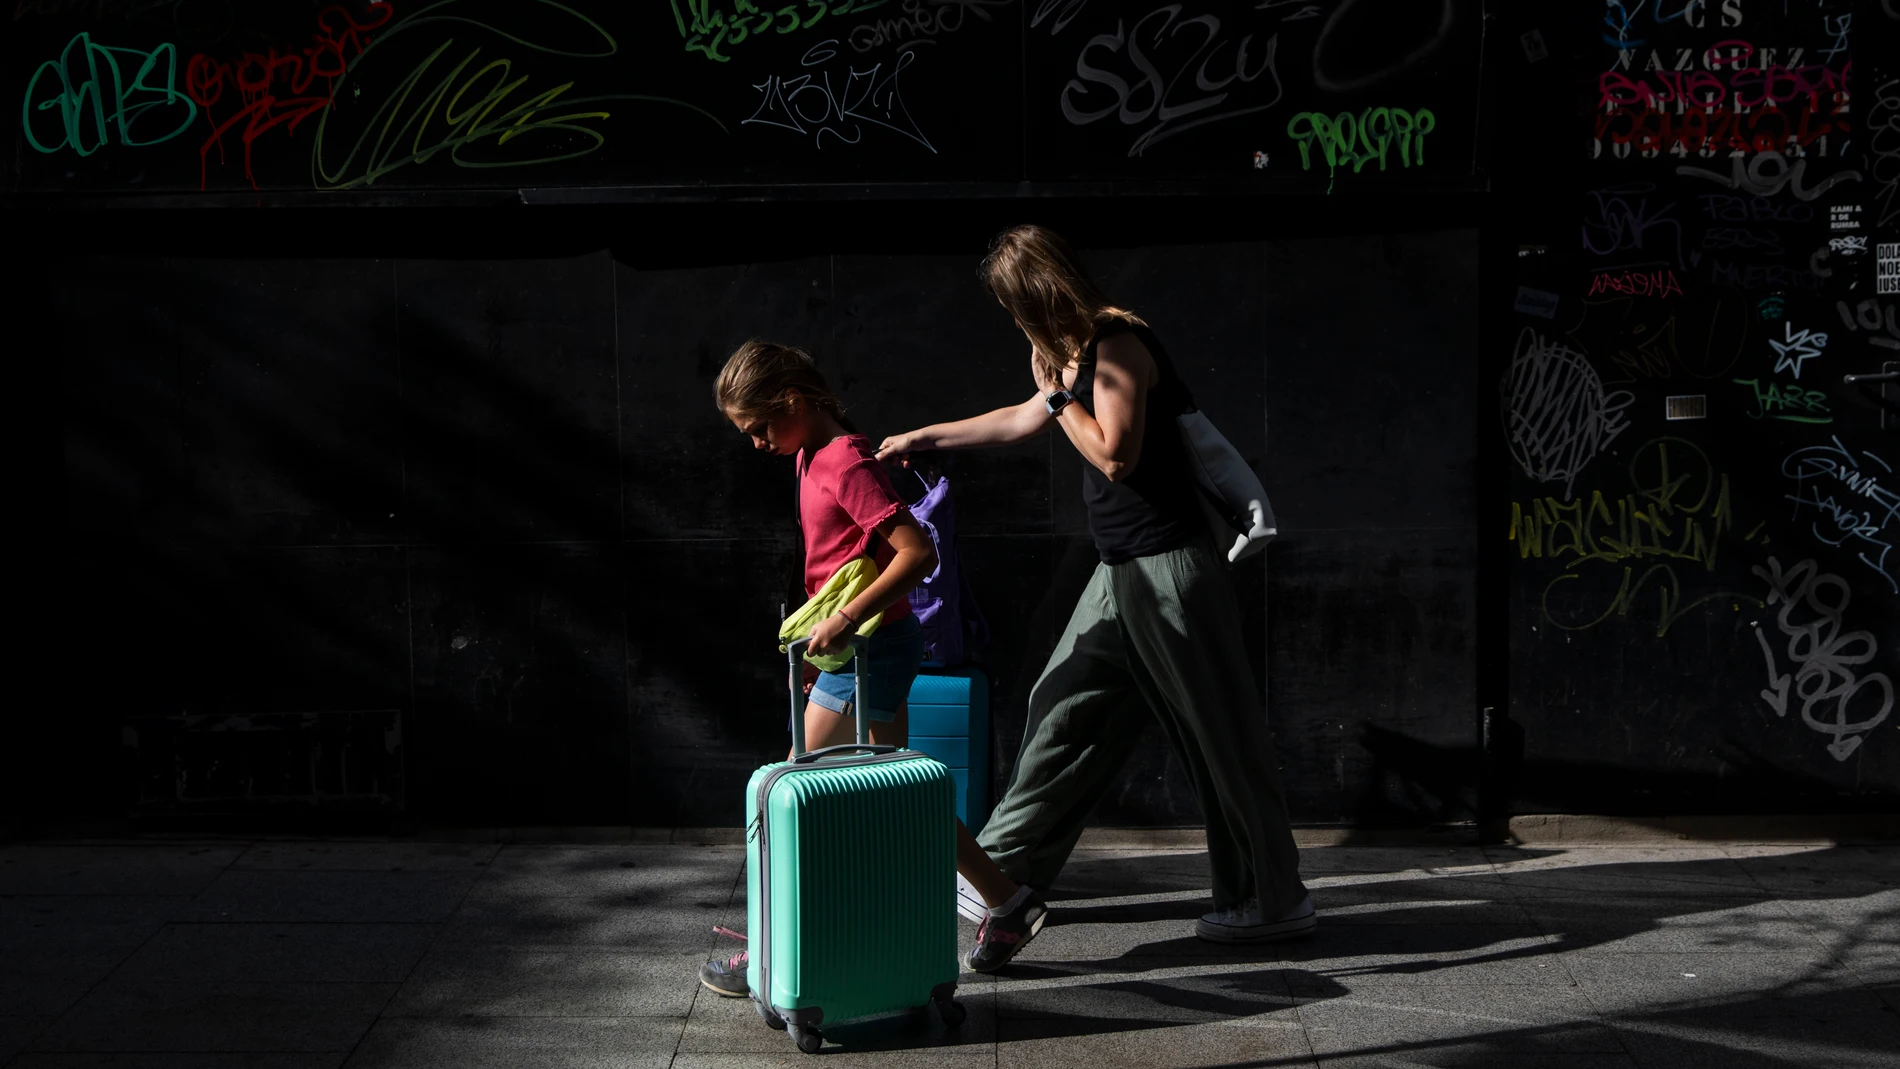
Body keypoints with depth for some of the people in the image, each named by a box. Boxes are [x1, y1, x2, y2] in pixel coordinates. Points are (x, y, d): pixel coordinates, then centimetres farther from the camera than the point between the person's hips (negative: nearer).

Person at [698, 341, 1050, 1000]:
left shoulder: (845, 463, -18)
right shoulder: (818, 458, 12)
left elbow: (918, 552, -25)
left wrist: (848, 618, -27)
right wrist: (818, 643, 22)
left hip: (867, 650, -10)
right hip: (879, 649, 10)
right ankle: (1007, 903, 22)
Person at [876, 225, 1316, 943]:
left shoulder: (1119, 343, -14)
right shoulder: (1084, 351, 15)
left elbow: (1115, 453, -21)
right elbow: (1023, 420, 29)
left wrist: (1057, 393, -8)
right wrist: (922, 439, 36)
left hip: (1167, 570, -10)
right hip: (1122, 572, 10)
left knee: (1220, 734, -1)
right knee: (1064, 708, 12)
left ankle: (1274, 902, 10)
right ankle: (1003, 867, 21)